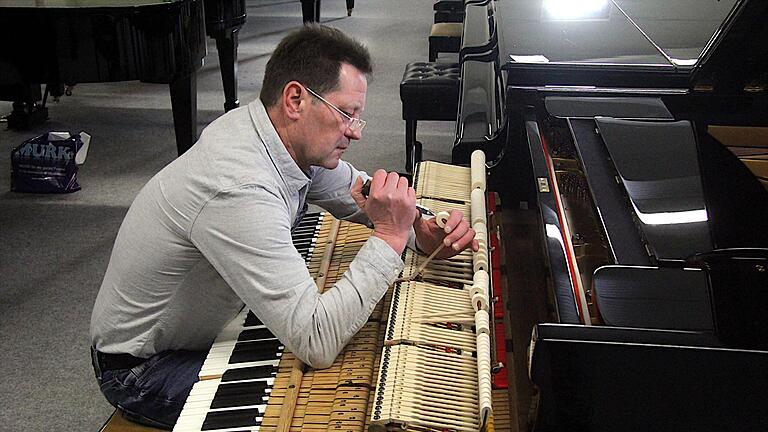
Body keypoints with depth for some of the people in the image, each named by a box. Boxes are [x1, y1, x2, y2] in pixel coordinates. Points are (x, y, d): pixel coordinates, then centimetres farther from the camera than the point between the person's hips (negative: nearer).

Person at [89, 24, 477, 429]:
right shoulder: (240, 191, -37)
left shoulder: (299, 139, -10)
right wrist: (389, 237, -33)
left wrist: (421, 231, -11)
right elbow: (317, 344, -38)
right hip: (144, 368, -8)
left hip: (208, 330, 8)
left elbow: (357, 193, 9)